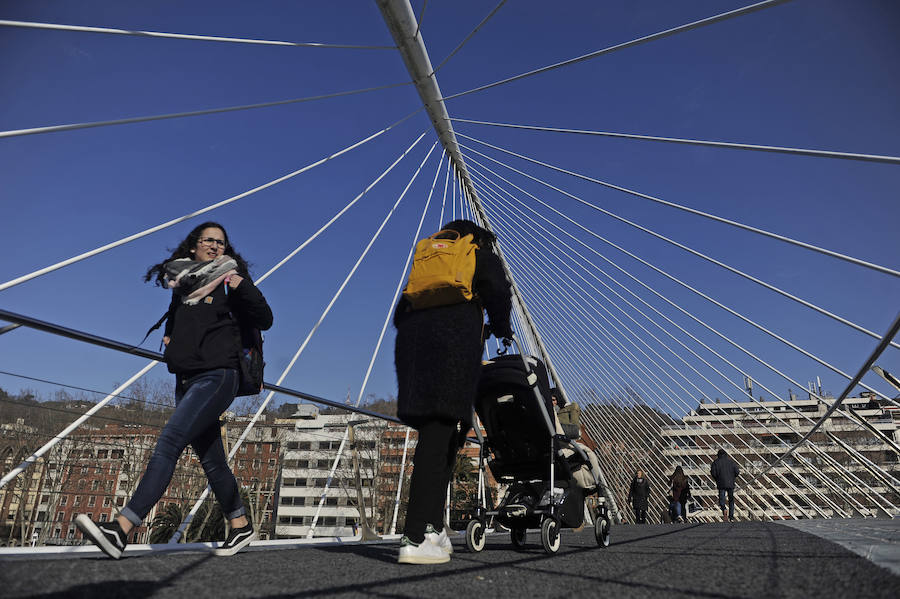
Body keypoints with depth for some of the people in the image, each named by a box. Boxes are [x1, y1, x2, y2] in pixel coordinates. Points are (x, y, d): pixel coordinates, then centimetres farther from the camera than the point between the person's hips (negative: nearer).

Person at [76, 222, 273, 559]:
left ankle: (120, 530, -22)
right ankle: (241, 527, 21)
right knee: (211, 460, 9)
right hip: (186, 379, 7)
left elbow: (264, 320, -5)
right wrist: (169, 336, 13)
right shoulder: (183, 281, 17)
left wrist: (240, 284, -15)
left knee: (169, 442, -19)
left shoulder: (229, 280, 3)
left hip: (217, 376, -6)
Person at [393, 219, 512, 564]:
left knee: (439, 436, 10)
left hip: (412, 340, 6)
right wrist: (501, 327, 22)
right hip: (455, 339, -6)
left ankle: (432, 527, 5)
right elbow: (498, 293, 3)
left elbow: (400, 315, 25)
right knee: (438, 436, -13)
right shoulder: (483, 257, 21)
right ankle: (415, 539, -19)